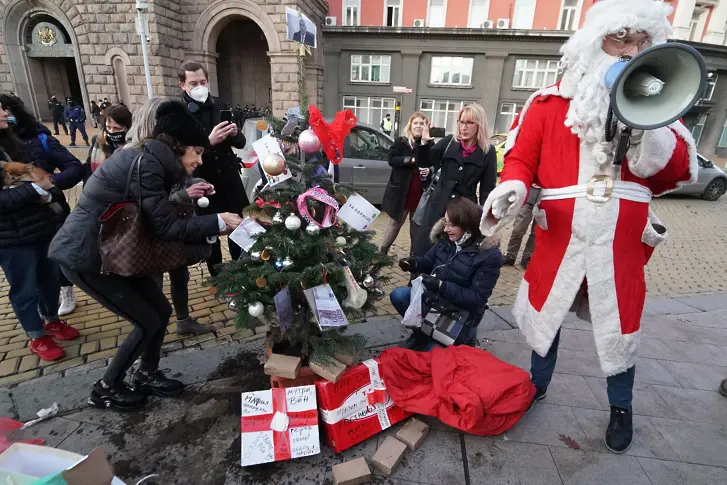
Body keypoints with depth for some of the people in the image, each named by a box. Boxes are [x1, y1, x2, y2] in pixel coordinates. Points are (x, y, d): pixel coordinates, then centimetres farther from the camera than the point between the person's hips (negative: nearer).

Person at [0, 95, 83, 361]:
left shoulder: (37, 137, -3)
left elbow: (75, 167, -9)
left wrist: (51, 183, -24)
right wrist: (36, 189, -28)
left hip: (51, 225, 3)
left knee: (51, 278, 21)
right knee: (25, 289, 12)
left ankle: (52, 321, 45)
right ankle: (37, 338, 32)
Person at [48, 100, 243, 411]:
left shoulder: (150, 161, 5)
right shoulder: (144, 165, -25)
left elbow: (158, 213, 8)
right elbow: (166, 227, -25)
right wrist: (219, 222, -24)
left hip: (111, 250, 9)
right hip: (84, 255, -9)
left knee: (161, 311, 9)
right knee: (148, 322, -1)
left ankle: (146, 376, 30)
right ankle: (106, 389, 21)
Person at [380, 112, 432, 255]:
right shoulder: (401, 142, -1)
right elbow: (391, 159, -14)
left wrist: (429, 171, -11)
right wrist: (411, 160, -24)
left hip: (421, 192, 2)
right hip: (402, 190, -2)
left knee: (417, 223, 10)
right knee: (396, 221, 7)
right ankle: (383, 250, 21)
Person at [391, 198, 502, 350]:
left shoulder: (490, 255, -23)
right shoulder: (446, 238, -6)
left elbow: (478, 298, -23)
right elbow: (429, 261, 8)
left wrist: (442, 287, -35)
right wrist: (414, 263, -16)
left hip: (462, 312, -5)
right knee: (398, 295, -16)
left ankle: (463, 336, 14)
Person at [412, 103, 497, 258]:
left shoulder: (488, 152, 0)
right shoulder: (448, 142, 3)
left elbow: (488, 188, 1)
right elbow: (424, 162, 1)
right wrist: (424, 143, -17)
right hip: (438, 205, 2)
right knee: (424, 248, 4)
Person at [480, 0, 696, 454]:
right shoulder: (550, 102, -1)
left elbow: (679, 171, 2)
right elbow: (522, 158, -3)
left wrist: (651, 126, -16)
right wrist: (513, 189, -24)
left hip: (621, 244, 2)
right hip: (559, 240, -1)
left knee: (620, 326, 14)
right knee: (545, 314, 16)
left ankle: (622, 407, 40)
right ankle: (538, 384, 42)